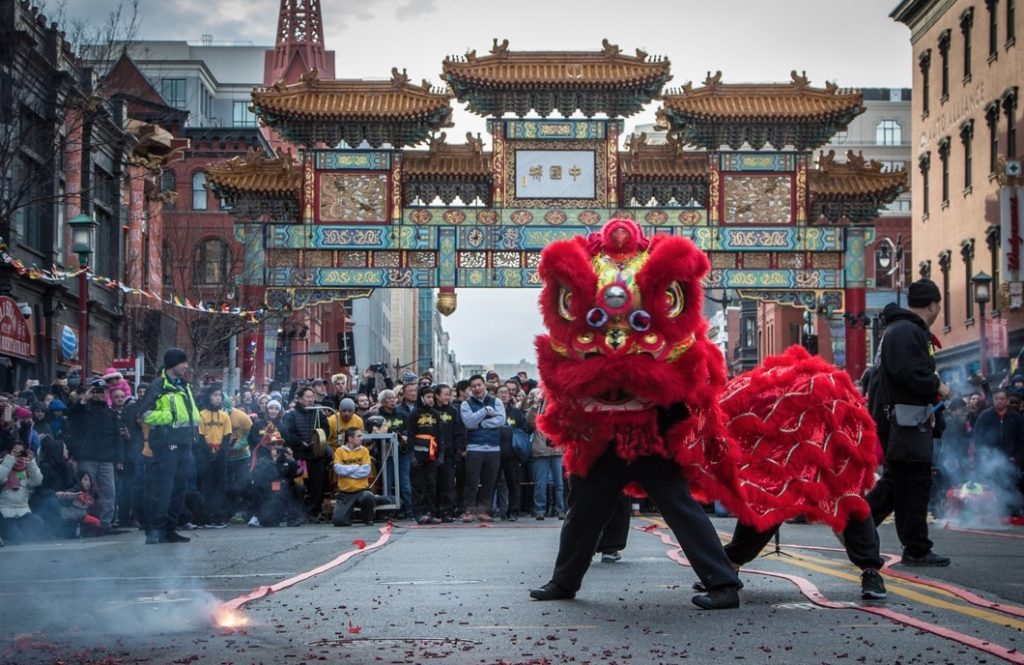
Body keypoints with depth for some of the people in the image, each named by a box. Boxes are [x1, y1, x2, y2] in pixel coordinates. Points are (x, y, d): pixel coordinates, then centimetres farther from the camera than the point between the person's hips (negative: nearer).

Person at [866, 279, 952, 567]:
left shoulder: (908, 329, 19)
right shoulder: (907, 331, -16)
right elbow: (910, 374, -28)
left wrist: (925, 407, 17)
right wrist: (937, 388, -12)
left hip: (907, 420, 11)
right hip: (904, 422, -11)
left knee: (896, 483, 15)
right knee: (915, 484, -4)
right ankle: (916, 550, 2)